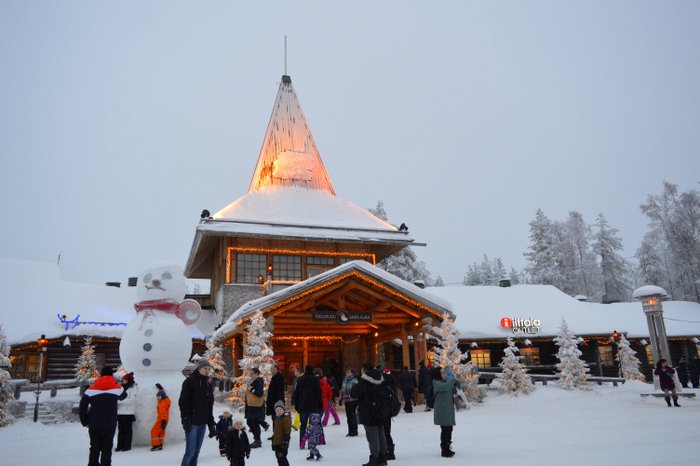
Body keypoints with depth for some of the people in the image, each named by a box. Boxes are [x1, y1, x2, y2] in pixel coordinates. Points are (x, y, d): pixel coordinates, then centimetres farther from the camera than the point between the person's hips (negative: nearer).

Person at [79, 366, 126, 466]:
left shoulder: (91, 389, -1)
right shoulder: (117, 388, -4)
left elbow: (82, 407, 0)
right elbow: (123, 396, 17)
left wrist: (84, 422, 10)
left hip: (94, 425, 2)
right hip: (110, 425, -2)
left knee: (94, 448, 13)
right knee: (107, 449, 5)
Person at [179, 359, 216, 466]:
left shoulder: (208, 384, 13)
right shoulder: (190, 381, -4)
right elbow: (183, 401, -9)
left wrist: (211, 424, 12)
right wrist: (185, 419, -18)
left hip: (202, 423, 6)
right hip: (192, 422, -6)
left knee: (196, 452, 8)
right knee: (190, 451, -8)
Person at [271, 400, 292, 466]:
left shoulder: (286, 417, -13)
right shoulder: (276, 418, 14)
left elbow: (287, 430, -18)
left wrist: (285, 440, -23)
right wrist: (273, 443, 24)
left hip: (282, 443, -9)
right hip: (276, 442, 9)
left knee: (282, 458, -11)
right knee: (279, 458, 15)